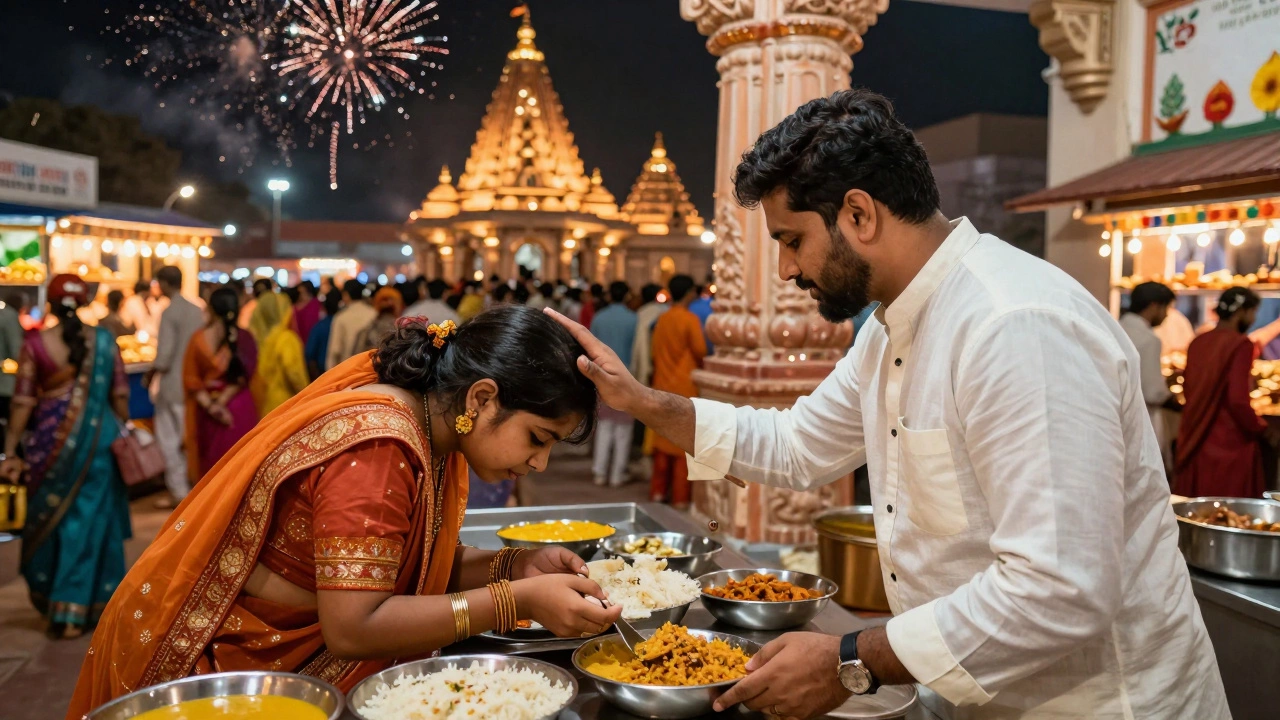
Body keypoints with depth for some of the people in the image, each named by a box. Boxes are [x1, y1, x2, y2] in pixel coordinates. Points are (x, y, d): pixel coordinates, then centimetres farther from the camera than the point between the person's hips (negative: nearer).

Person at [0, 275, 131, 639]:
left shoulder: (35, 343, -6)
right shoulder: (103, 341, -3)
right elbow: (119, 395, -1)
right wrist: (123, 434, 13)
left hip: (51, 441, 0)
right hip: (97, 439, 0)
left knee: (49, 521, 17)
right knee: (89, 522, 8)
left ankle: (49, 600, 29)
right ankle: (74, 610, 12)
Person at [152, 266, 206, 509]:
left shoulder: (169, 312, -15)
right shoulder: (197, 311, 4)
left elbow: (164, 355, -17)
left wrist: (152, 372, 0)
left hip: (173, 386, -6)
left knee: (169, 440, 2)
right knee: (189, 438, 16)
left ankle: (178, 491, 5)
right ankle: (192, 484, 23)